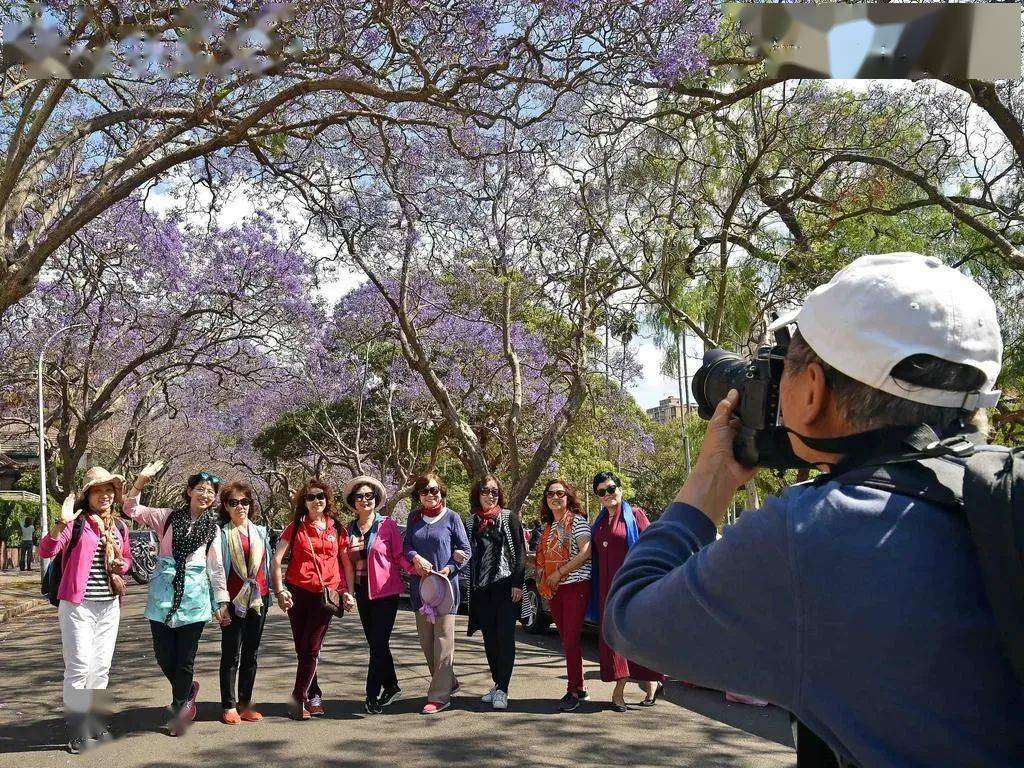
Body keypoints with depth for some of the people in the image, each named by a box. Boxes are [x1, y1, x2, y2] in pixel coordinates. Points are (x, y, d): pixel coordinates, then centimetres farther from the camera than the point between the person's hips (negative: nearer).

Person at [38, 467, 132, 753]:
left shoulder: (119, 526, 10)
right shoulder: (76, 521, -7)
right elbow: (46, 550, -19)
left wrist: (121, 565, 1)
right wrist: (62, 523, -33)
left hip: (109, 606, 6)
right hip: (78, 605, -6)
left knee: (101, 667, 12)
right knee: (79, 667, -6)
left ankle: (94, 721, 24)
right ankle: (77, 730, 3)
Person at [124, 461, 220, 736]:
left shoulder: (213, 527, 7)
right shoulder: (168, 516, 5)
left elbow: (215, 567, 10)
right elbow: (131, 510, -1)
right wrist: (140, 481, -15)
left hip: (194, 595, 0)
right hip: (163, 592, 0)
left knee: (185, 657, 2)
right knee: (164, 655, 2)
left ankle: (179, 709, 22)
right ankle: (187, 690, 31)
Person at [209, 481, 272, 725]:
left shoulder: (260, 532, 13)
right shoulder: (221, 534, -1)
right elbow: (217, 570, -7)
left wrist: (269, 594, 10)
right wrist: (221, 602, -13)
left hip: (258, 598, 5)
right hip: (234, 599, -4)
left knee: (251, 654, 9)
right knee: (231, 654, 0)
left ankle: (245, 703, 16)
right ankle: (229, 706, 6)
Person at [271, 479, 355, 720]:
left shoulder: (337, 529, 9)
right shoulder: (295, 528, 4)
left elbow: (346, 563, 14)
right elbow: (276, 560, 0)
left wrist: (347, 591, 4)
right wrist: (280, 590, -9)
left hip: (326, 594, 0)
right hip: (298, 593, 0)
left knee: (311, 649, -1)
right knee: (303, 649, 5)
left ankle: (299, 699, 6)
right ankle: (314, 696, 17)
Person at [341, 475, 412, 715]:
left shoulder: (388, 525, -4)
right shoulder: (349, 530, 9)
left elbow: (399, 556, -4)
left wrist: (416, 568, -22)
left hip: (385, 591, -5)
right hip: (362, 593, 5)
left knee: (378, 643, -8)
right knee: (375, 643, 12)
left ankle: (372, 695, -3)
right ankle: (391, 686, 26)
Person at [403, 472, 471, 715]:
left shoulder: (451, 518, -1)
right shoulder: (415, 517, 10)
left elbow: (465, 551, 0)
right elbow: (406, 545, 9)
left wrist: (449, 569, -13)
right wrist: (416, 558, -12)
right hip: (419, 584, 5)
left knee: (443, 638, -6)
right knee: (426, 640, 9)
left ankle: (439, 696, -4)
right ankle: (449, 683, 26)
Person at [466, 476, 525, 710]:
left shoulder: (509, 518, 1)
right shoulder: (472, 522, 11)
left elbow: (520, 552, -3)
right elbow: (470, 556, 13)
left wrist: (517, 583, -11)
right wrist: (471, 589, 8)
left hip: (505, 586, -4)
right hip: (481, 589, 4)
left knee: (505, 637, -4)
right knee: (489, 639, 9)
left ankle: (502, 690, -3)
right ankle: (497, 684, 20)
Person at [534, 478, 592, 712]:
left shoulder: (577, 520, -5)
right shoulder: (549, 527, 16)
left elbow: (586, 552, -17)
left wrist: (560, 572, -17)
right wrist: (543, 580, 6)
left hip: (575, 586, -7)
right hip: (555, 590, 7)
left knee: (571, 640, -9)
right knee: (566, 640, 9)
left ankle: (573, 691, -4)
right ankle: (579, 687, 18)